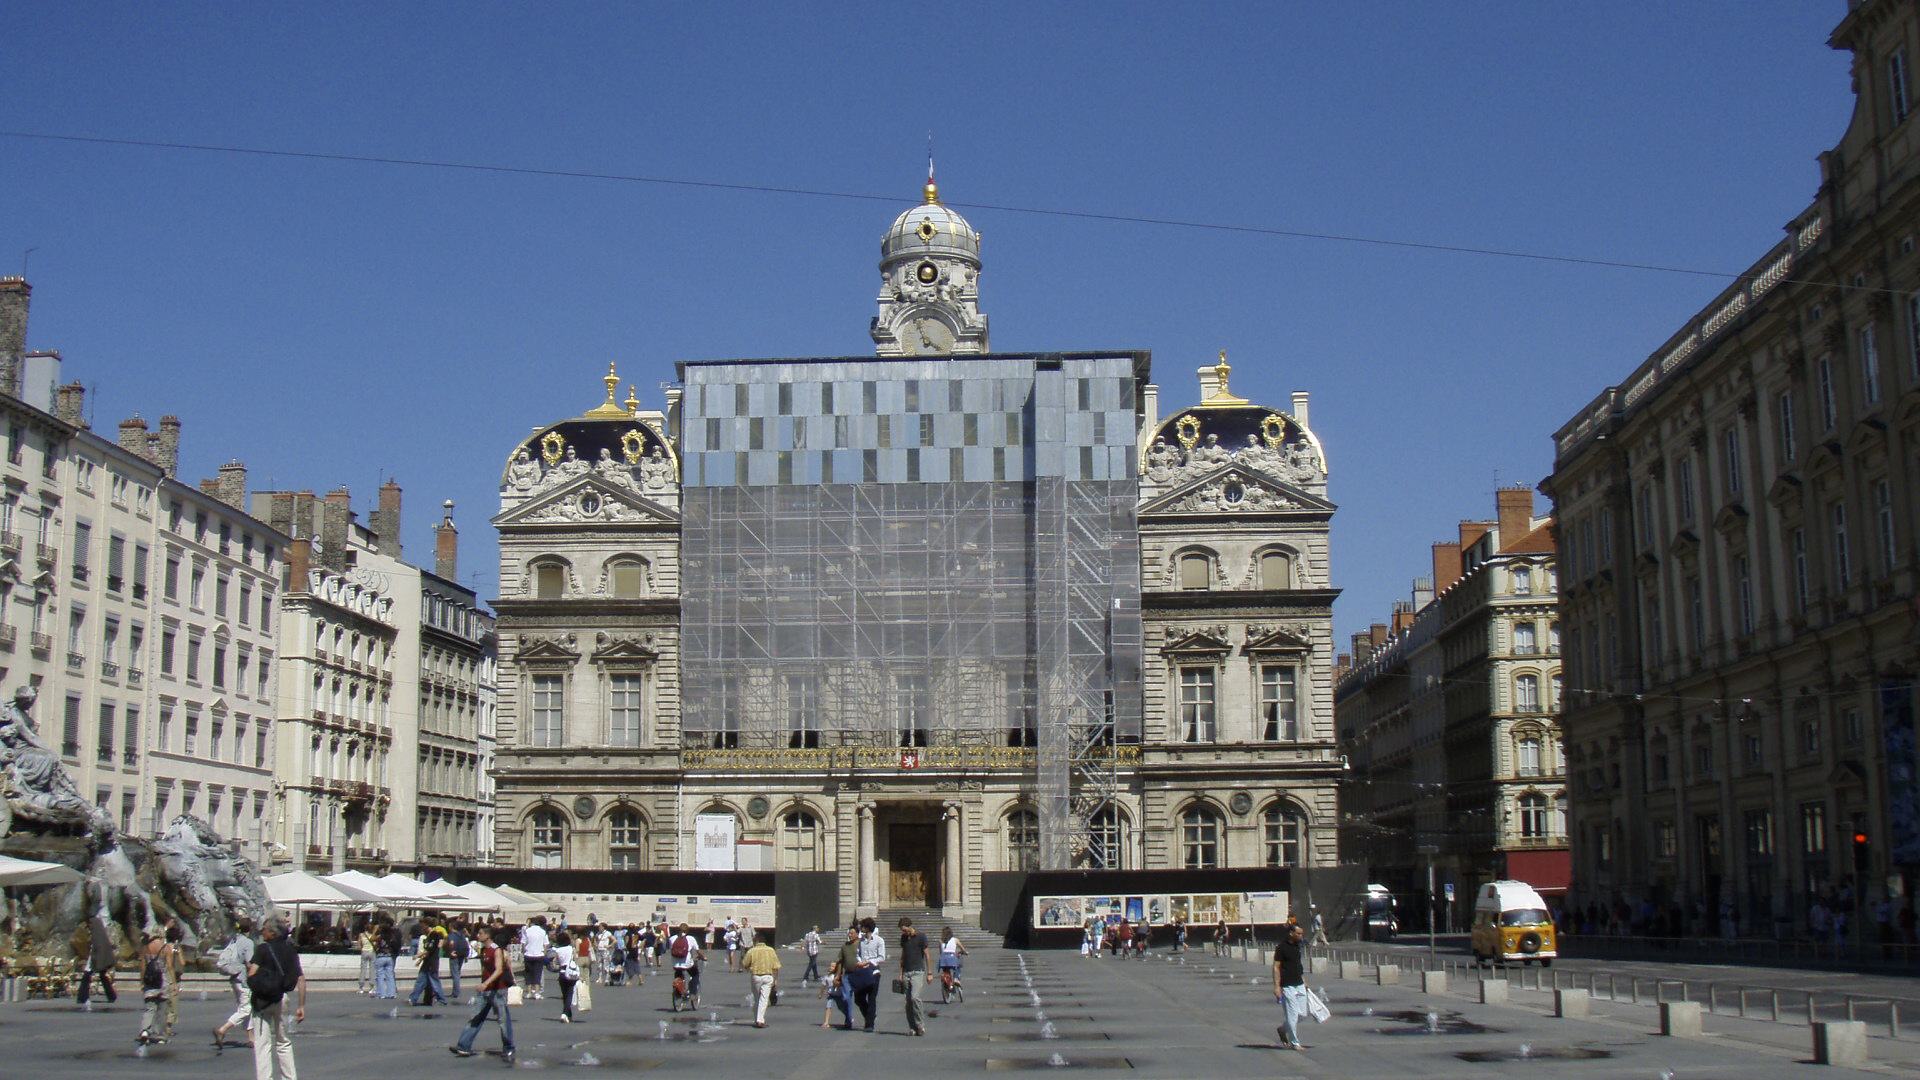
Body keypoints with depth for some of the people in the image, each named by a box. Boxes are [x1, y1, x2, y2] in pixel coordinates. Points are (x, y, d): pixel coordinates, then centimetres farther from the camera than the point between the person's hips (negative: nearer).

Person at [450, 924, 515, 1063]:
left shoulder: (497, 950, -13)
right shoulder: (483, 950, 11)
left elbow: (499, 970, -24)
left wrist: (486, 983, -35)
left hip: (498, 990, -8)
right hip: (484, 990, 8)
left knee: (503, 1019, -1)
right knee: (474, 1018, 3)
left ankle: (508, 1050, 7)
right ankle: (464, 1047, 2)